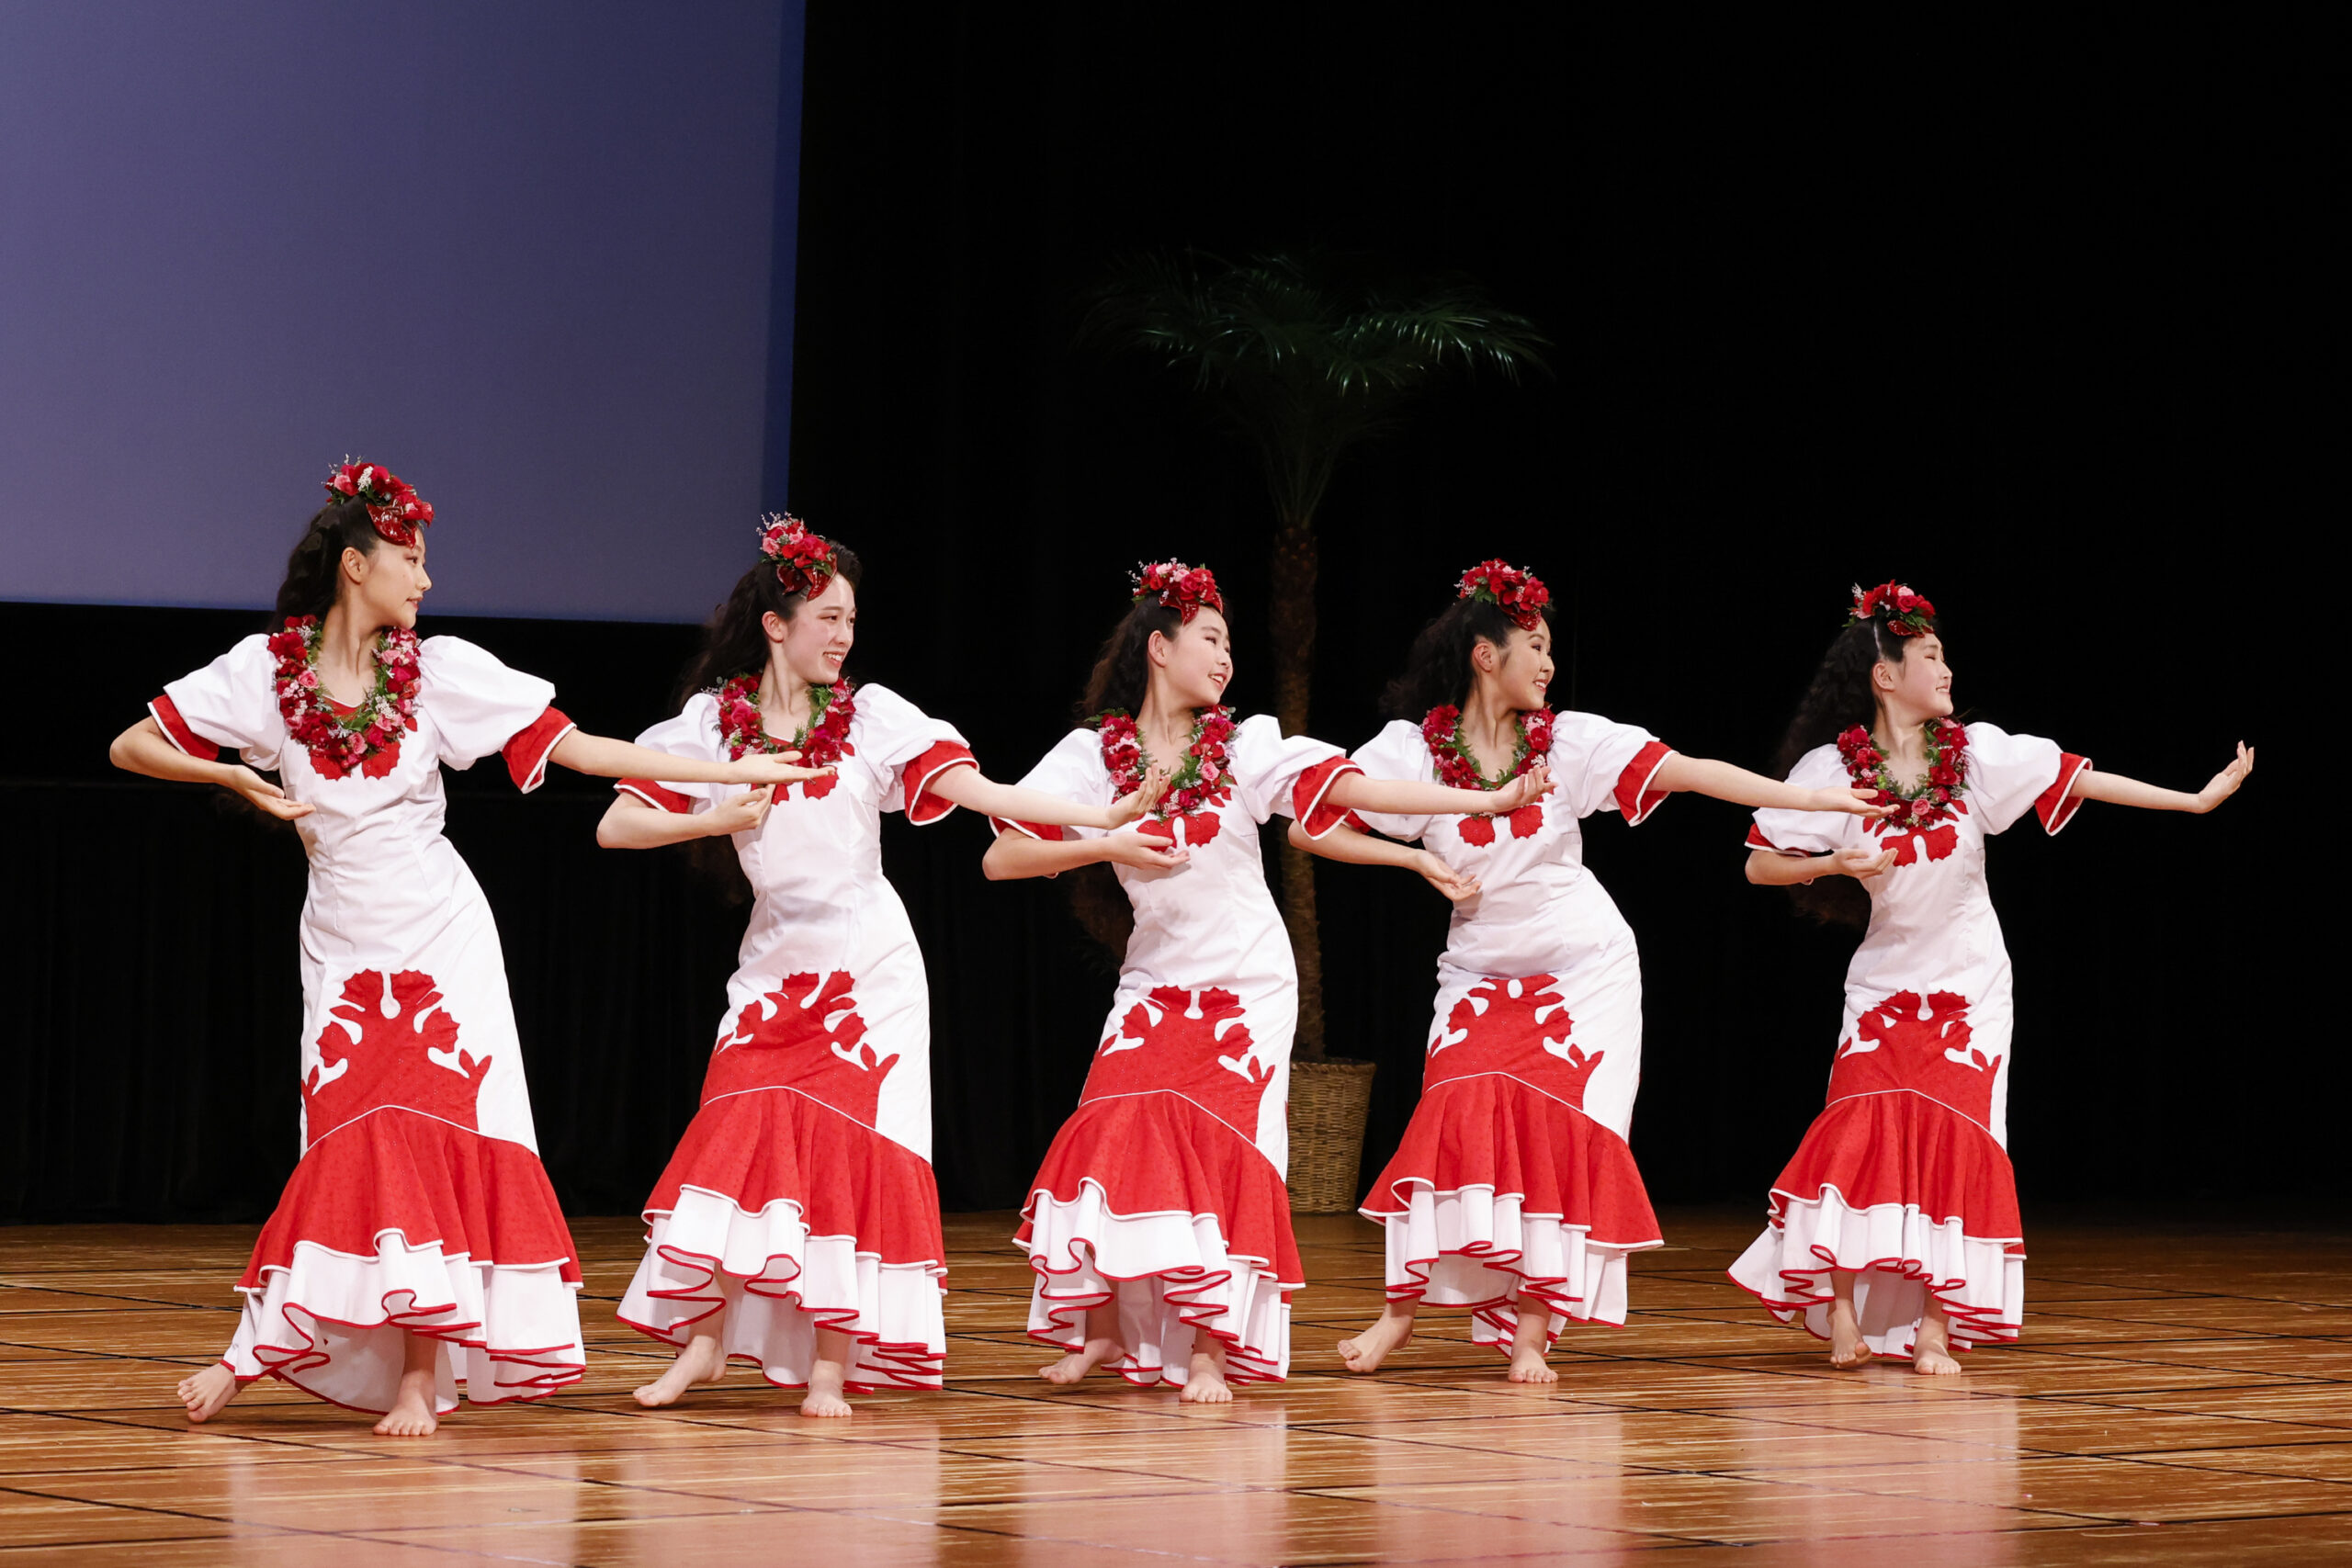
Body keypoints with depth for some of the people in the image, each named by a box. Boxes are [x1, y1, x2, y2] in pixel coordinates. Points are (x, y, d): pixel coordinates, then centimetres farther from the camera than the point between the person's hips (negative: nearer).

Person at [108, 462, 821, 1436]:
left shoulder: (438, 670, -4)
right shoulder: (265, 672, -4)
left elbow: (575, 746, -4)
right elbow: (131, 748, 1)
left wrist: (721, 773, -9)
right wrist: (232, 776, -14)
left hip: (440, 937, 0)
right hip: (341, 944, 0)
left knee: (434, 1137, -9)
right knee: (351, 1142, -4)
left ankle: (421, 1372, -6)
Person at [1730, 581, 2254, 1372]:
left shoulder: (1976, 754, -4)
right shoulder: (1833, 770, -9)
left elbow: (2080, 780, -4)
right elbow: (1760, 865, -5)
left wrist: (2197, 799, -6)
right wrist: (1836, 863, -22)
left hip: (1971, 981, 1)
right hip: (1886, 975, -1)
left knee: (1953, 1139, -6)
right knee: (1864, 1127, -15)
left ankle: (1935, 1326, -4)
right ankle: (1840, 1308, -6)